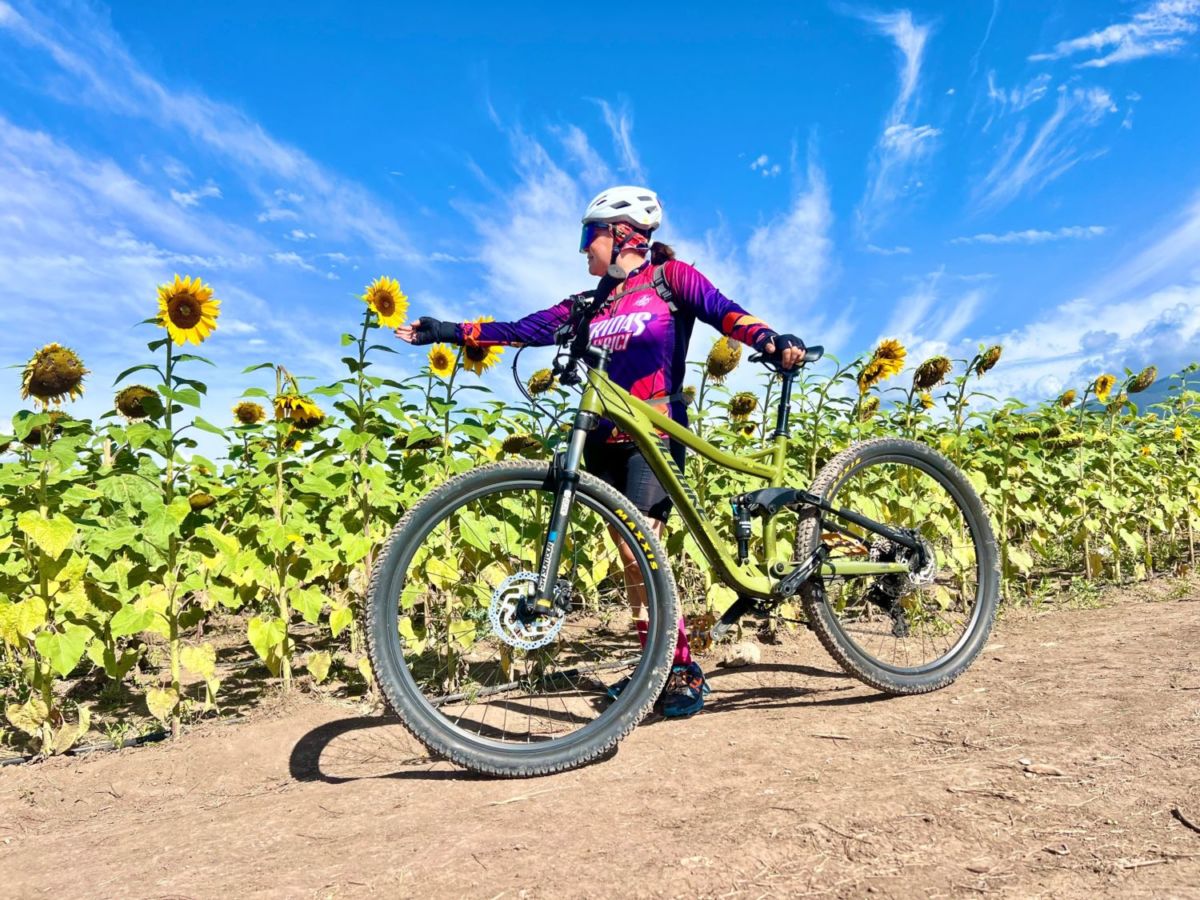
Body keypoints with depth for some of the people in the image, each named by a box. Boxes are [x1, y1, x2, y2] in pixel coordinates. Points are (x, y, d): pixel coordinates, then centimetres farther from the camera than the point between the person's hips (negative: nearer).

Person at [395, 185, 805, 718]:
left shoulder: (669, 276, 1)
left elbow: (722, 311, -14)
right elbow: (522, 330, 10)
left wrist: (771, 340, -34)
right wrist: (446, 331, 7)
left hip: (656, 436, -6)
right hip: (606, 440, 6)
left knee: (640, 549, -17)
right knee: (630, 557, 7)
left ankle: (685, 670, -5)